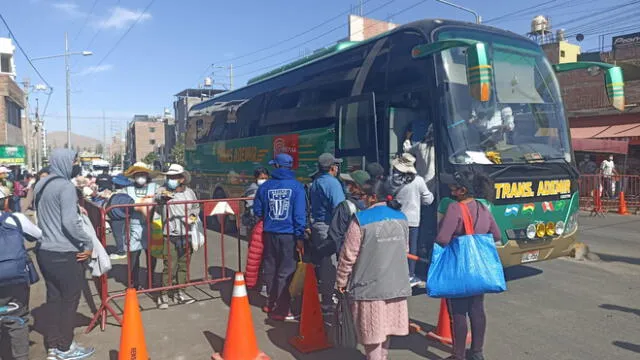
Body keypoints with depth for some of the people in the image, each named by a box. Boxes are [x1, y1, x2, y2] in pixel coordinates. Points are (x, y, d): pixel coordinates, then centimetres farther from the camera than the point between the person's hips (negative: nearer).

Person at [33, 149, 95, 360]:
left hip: (44, 251, 9)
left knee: (53, 297, 16)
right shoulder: (66, 186, -17)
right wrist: (88, 243, -17)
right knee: (70, 299, 6)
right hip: (65, 253, -9)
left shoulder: (41, 185, 12)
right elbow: (70, 222, -26)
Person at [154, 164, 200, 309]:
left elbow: (196, 206, 24)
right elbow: (157, 197, -28)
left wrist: (194, 216, 4)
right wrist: (163, 195, -50)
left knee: (184, 265, 13)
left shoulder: (189, 192, 7)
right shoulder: (164, 190, -5)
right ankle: (163, 295, 9)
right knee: (170, 266, -5)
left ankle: (179, 293, 28)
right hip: (170, 236, -4)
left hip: (186, 235, 4)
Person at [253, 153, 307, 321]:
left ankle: (271, 302, 32)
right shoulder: (297, 186, -7)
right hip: (288, 234, -4)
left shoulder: (265, 186, 2)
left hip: (270, 233, 4)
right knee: (286, 272, 3)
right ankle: (281, 310, 5)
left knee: (270, 269, 17)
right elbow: (300, 213, -12)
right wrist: (300, 236, -8)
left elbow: (257, 210, 8)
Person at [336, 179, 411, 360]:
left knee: (372, 331, 6)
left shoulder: (361, 220, -14)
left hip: (370, 285, -6)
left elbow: (348, 255, -11)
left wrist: (341, 280, 1)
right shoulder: (401, 218, 6)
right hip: (396, 284, 6)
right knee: (385, 327, 19)